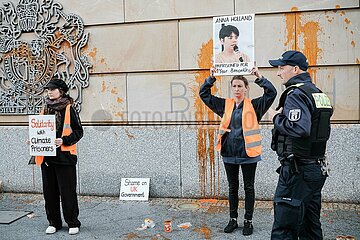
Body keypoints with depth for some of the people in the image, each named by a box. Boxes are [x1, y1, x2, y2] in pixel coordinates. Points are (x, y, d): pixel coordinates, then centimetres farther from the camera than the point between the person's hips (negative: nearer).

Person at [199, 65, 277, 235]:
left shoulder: (254, 105, -1)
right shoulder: (225, 105, 8)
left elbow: (271, 93, -11)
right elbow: (204, 94, 10)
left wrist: (259, 77, -18)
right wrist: (211, 78, -2)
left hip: (248, 152, -3)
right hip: (229, 153, 3)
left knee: (249, 188, 7)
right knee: (232, 187, 14)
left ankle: (248, 221, 19)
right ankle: (233, 219, 26)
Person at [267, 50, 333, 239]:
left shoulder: (296, 94, -15)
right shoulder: (318, 93, 15)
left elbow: (299, 128, -30)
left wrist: (277, 118, -13)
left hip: (298, 170, -10)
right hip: (318, 168, 10)